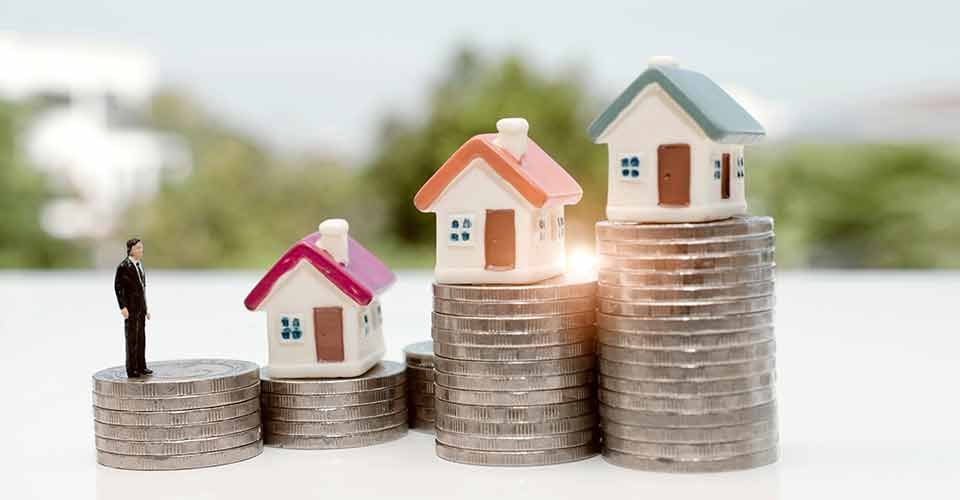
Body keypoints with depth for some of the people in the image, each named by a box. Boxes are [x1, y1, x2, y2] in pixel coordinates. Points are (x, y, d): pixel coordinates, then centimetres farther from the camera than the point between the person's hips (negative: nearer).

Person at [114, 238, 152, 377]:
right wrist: (123, 307, -20)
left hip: (141, 307, 8)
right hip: (130, 307, -8)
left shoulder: (139, 265, 13)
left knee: (141, 338, 10)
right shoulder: (123, 266, -12)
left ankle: (141, 367, 16)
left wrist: (145, 308, 17)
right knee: (131, 338, -5)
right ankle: (132, 370, -3)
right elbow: (118, 287, -14)